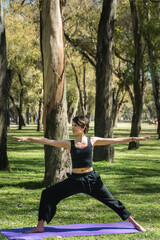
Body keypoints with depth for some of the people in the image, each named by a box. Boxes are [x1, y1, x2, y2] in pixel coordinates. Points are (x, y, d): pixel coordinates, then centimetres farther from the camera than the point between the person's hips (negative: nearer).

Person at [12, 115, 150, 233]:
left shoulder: (92, 141, -1)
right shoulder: (69, 144, -1)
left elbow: (114, 141, 1)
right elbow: (48, 141, -6)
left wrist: (134, 139, 0)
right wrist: (28, 138, -14)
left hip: (91, 179, -1)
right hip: (75, 180, 1)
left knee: (111, 201, 7)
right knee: (47, 194, -7)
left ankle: (133, 223, 24)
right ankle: (40, 226, -1)